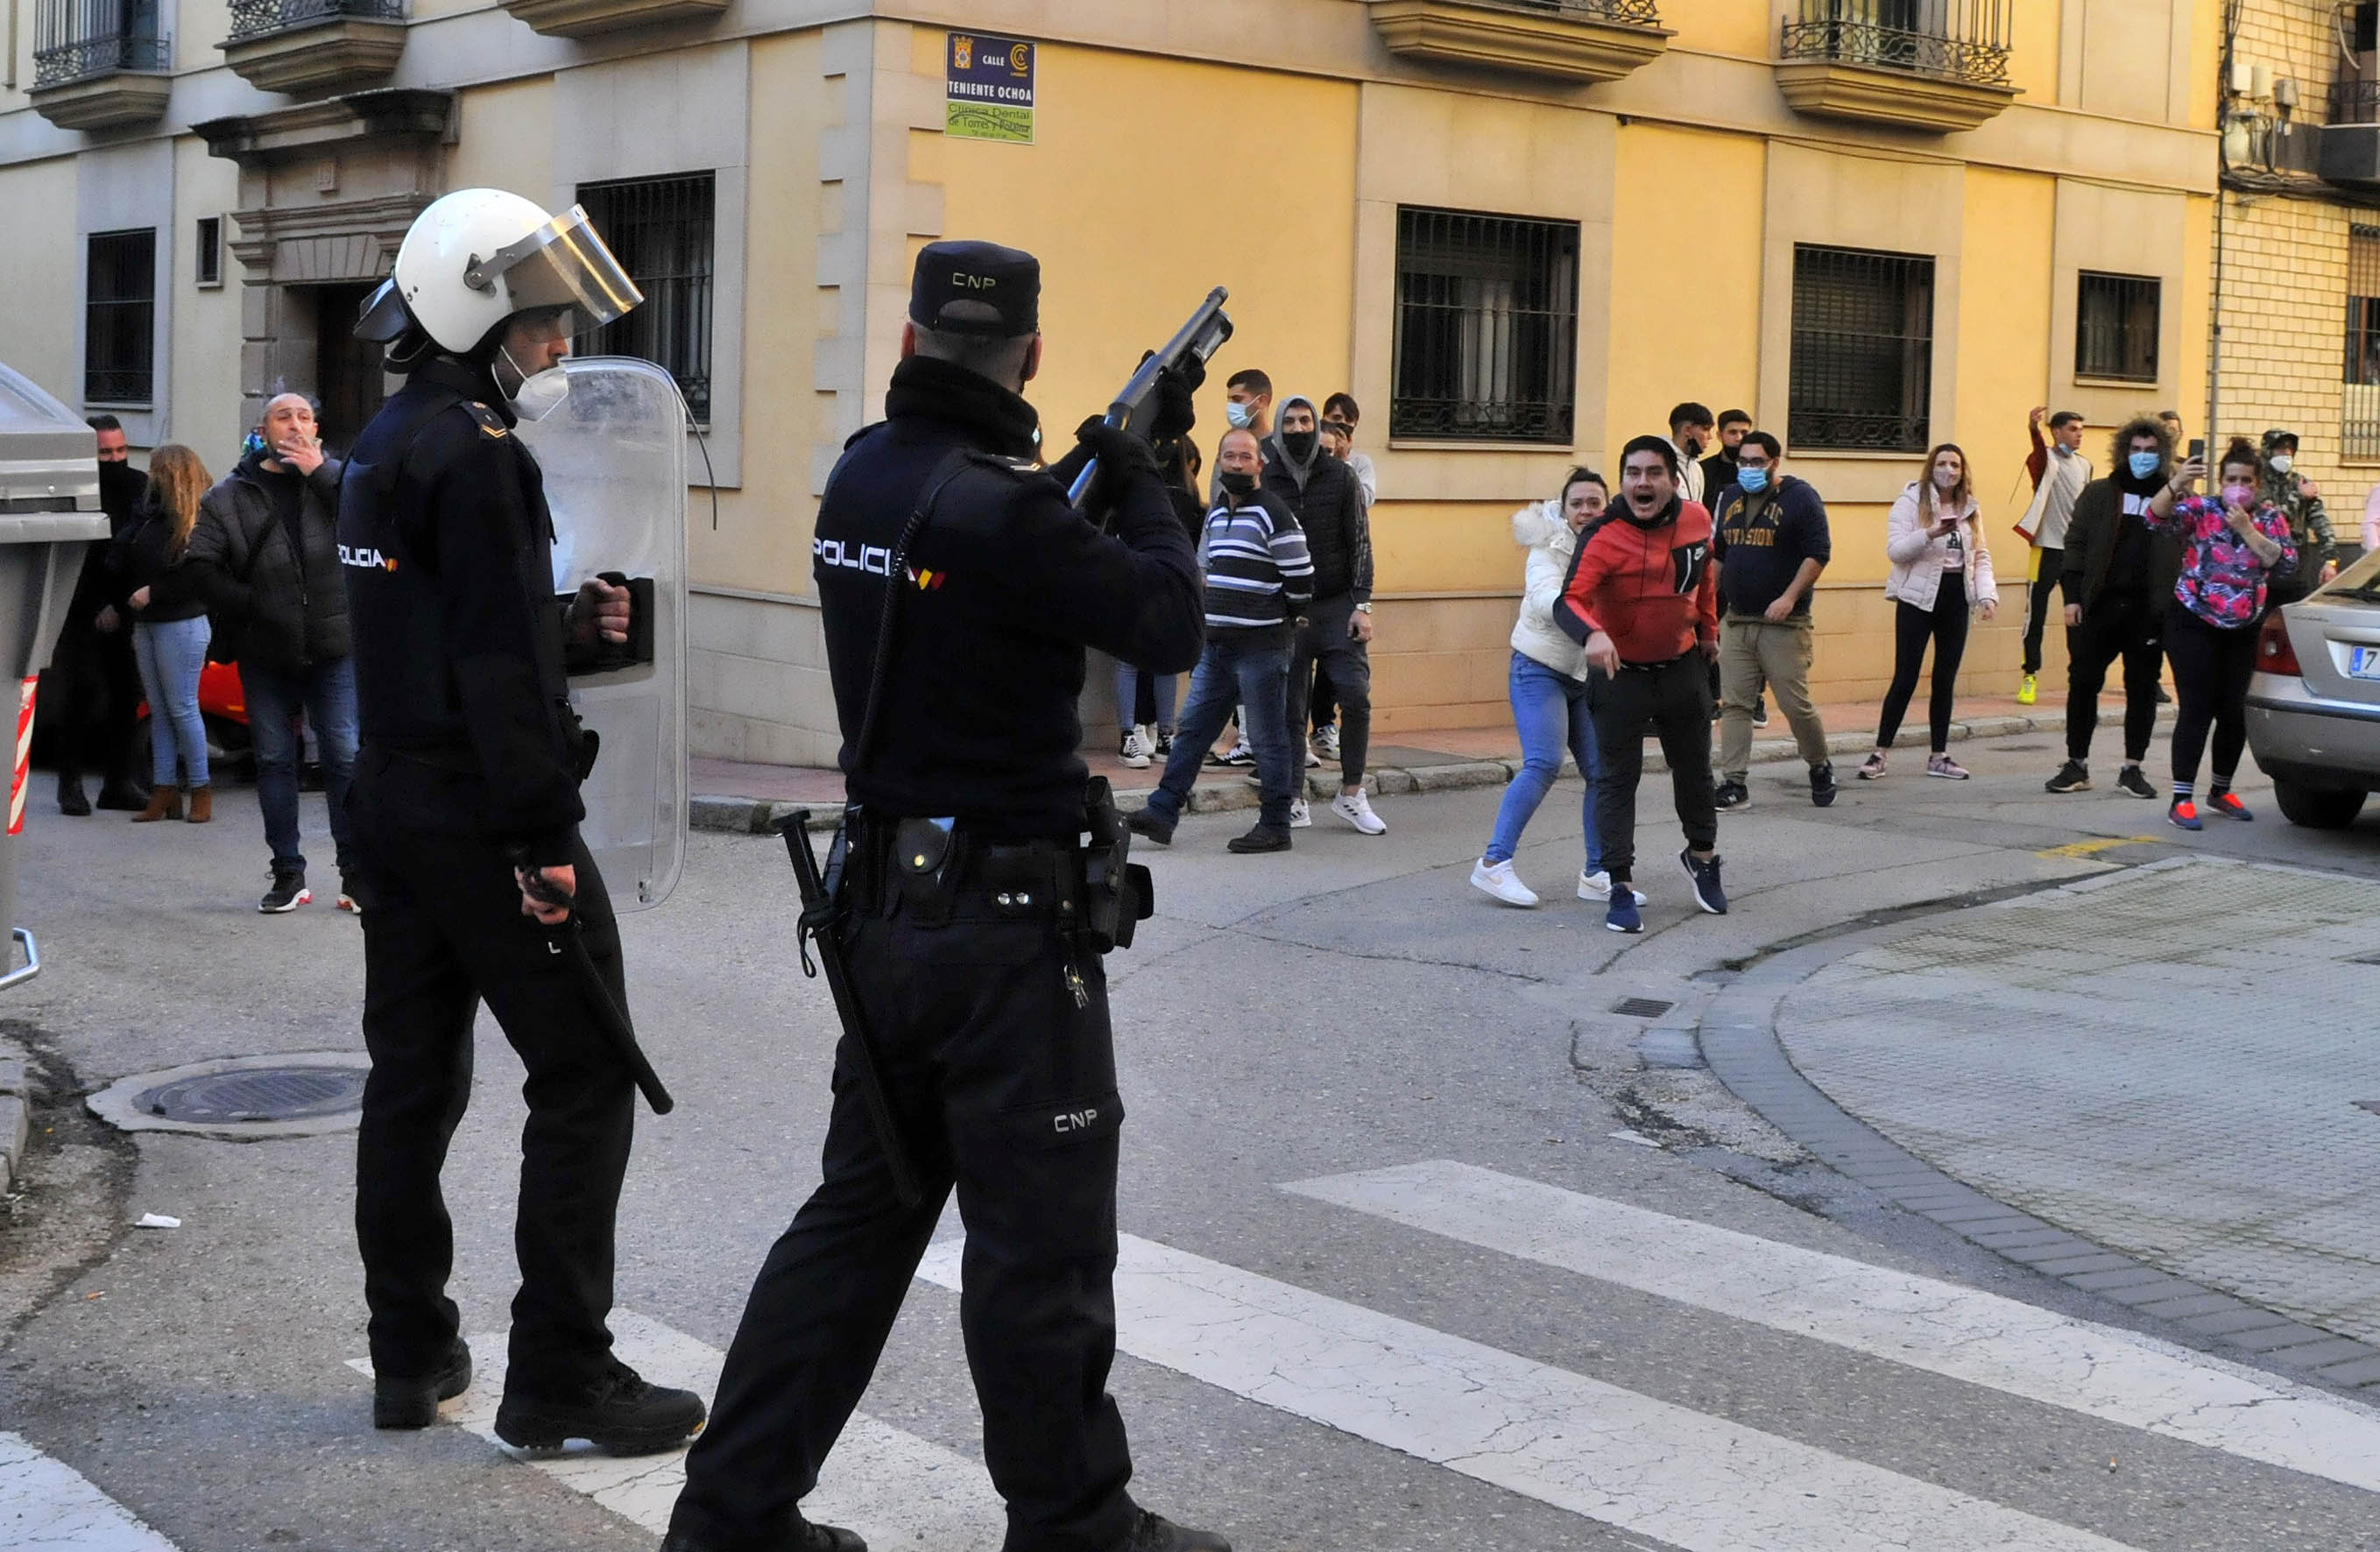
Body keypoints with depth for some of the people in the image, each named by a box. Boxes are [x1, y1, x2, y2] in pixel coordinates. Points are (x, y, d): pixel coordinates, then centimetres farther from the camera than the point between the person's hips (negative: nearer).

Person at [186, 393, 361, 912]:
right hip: (264, 655, 2)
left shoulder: (334, 477, 3)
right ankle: (288, 875, 16)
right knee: (274, 761, 7)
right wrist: (249, 606, -10)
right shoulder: (229, 496, 4)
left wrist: (321, 473, -16)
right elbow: (203, 564, -1)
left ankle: (355, 875, 5)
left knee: (346, 757, -2)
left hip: (333, 650, -1)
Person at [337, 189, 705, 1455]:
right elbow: (497, 662, -21)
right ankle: (560, 1375, 1)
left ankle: (410, 1358, 22)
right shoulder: (473, 450, -16)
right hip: (481, 813, -10)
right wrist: (544, 839, -21)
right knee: (585, 1078, -3)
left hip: (394, 802, 10)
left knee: (413, 1075, 14)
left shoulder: (385, 445, 15)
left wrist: (570, 627, 8)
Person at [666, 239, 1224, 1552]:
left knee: (862, 1213, 16)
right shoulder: (995, 508, -20)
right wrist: (1138, 484, 1)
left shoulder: (863, 475, 5)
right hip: (1004, 922, -8)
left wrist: (1112, 463, 12)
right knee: (1042, 1247, 4)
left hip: (883, 903, 8)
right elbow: (1166, 625, -13)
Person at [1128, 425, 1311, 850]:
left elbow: (1301, 580, -11)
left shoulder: (1274, 513, -10)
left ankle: (1276, 826, 7)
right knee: (1191, 727, 7)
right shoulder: (1216, 515, 14)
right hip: (1215, 646, 8)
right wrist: (1213, 617, 17)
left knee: (1268, 738, 0)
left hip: (1261, 649, -8)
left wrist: (1279, 621, 2)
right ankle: (1162, 813, 9)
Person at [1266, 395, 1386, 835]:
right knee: (1291, 708, 0)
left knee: (1355, 696, -9)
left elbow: (1360, 544, 4)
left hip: (1338, 605, 0)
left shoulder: (1340, 477, 4)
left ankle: (1351, 795, 1)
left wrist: (1362, 605, -4)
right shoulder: (1265, 482, 4)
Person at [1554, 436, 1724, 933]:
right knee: (1617, 779, -3)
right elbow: (1570, 599, -34)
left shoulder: (1696, 520, -6)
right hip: (1621, 673, -4)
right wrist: (1592, 633, -54)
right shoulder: (1604, 537, -23)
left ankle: (1702, 855, 42)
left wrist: (1708, 629, 22)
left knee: (1694, 769, 18)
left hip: (1682, 667, 5)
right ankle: (1621, 888, 3)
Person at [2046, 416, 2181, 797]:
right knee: (2083, 683, 1)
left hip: (2148, 610, 0)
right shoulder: (2098, 494, 8)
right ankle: (2077, 765, 11)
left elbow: (2188, 554, 7)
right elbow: (2076, 544, 6)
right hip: (2099, 606, 0)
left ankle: (2132, 769, 14)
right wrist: (2072, 596, -4)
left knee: (2143, 688, 4)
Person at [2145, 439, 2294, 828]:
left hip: (2243, 631, 4)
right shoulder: (2200, 510, -4)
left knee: (2234, 712, 9)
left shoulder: (2270, 517, 6)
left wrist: (2247, 529, -16)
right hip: (2193, 625, -4)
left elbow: (2285, 562, -8)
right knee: (2196, 709, -8)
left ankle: (2221, 791, 28)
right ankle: (2182, 800, -6)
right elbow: (2157, 518, -22)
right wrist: (2175, 486, -40)